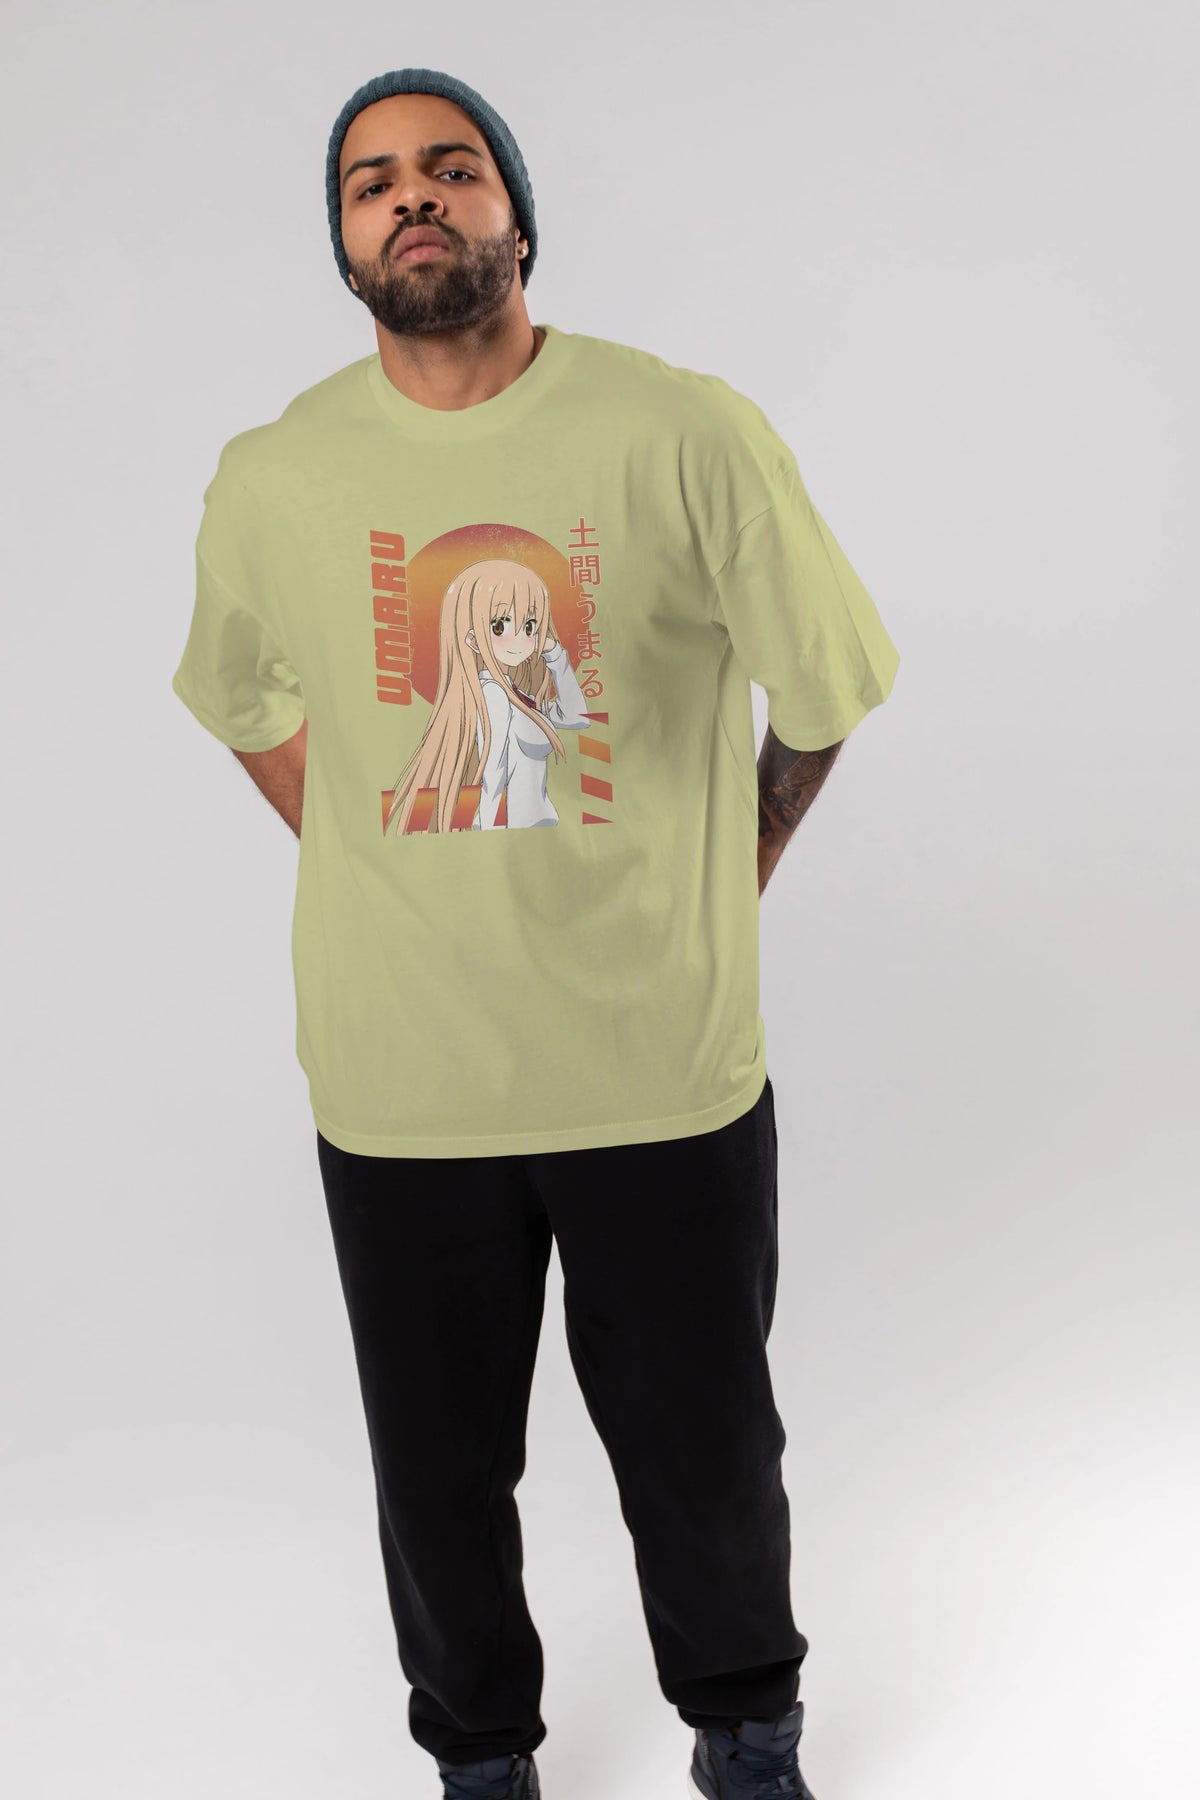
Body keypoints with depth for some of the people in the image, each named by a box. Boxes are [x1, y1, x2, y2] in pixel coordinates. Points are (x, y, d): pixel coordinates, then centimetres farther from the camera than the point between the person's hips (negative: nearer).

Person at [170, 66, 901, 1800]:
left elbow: (820, 699, 3)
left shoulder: (692, 437, -9)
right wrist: (393, 881, 10)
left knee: (706, 1454, 15)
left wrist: (707, 903, 8)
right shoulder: (272, 481, -2)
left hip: (668, 1069, -1)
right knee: (439, 1468, 16)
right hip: (401, 1084, 2)